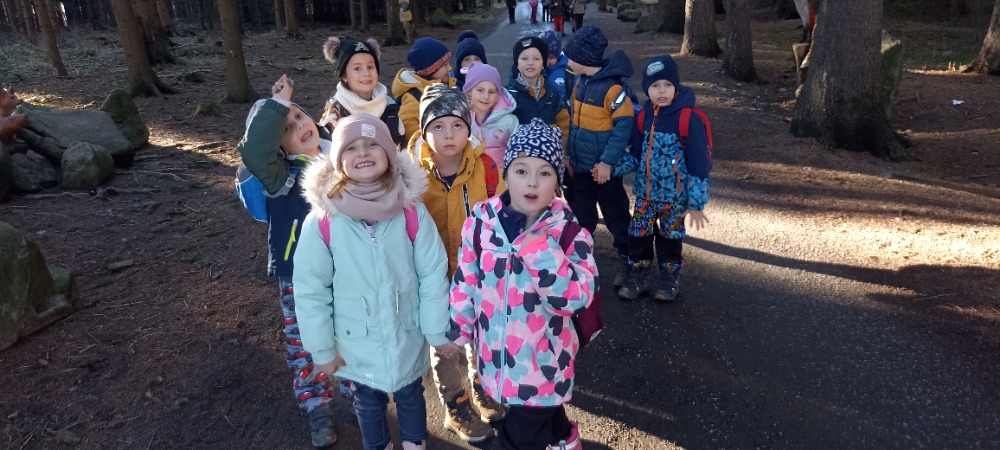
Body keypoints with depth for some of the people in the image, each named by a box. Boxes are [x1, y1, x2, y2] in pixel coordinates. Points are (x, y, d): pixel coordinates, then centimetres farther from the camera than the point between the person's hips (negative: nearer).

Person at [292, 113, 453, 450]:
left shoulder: (412, 213, -17)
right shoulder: (321, 222, -19)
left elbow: (432, 275, -10)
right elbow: (310, 291, -11)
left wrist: (437, 330, -4)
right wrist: (322, 349, -5)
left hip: (408, 337, 0)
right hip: (356, 342, 0)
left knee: (410, 396, 25)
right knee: (367, 401, 25)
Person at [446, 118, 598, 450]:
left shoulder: (569, 231, -15)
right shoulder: (481, 222, -8)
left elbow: (577, 298, -23)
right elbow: (466, 281, 3)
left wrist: (544, 251, -31)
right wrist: (458, 330, 10)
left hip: (543, 358, -3)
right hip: (497, 351, 4)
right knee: (543, 414, 27)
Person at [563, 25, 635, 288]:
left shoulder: (612, 87, -21)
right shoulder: (580, 82, 3)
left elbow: (624, 126, -20)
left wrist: (608, 161, -22)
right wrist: (570, 154, 11)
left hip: (603, 168, -7)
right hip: (580, 166, 7)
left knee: (616, 216, 9)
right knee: (580, 217, 18)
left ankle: (627, 261, 25)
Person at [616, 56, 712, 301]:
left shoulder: (688, 119, -16)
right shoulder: (643, 116, 1)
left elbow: (699, 164, -15)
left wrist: (696, 202, -15)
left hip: (675, 194, -4)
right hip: (645, 192, 4)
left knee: (669, 237, 11)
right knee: (638, 234, 9)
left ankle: (669, 279, 30)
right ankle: (636, 277, 26)